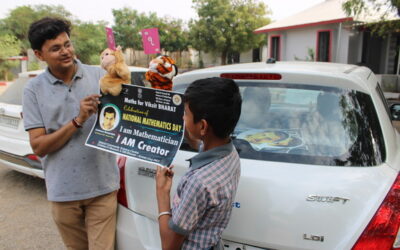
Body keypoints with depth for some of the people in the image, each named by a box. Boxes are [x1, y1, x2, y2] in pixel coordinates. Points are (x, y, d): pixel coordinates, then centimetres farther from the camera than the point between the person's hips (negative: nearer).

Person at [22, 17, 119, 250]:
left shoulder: (99, 75, -2)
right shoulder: (34, 89, -1)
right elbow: (39, 146, -5)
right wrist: (77, 121, -18)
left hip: (102, 186, -1)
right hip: (63, 191, 1)